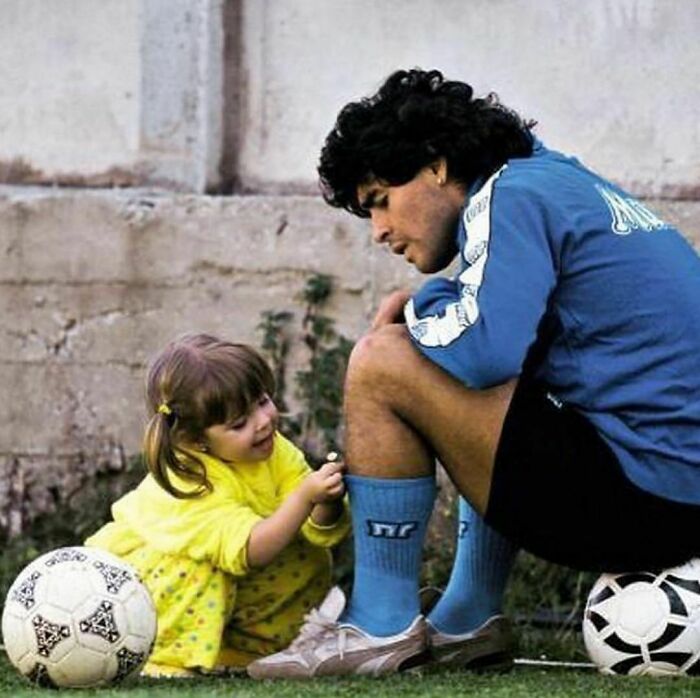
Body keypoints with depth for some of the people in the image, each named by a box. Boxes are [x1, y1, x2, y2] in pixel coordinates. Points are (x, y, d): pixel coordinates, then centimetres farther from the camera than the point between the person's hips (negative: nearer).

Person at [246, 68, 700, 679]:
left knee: (381, 363, -9)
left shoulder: (510, 197, -7)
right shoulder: (568, 184, 22)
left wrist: (421, 309, 0)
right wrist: (434, 313, 15)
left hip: (639, 494, -10)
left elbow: (482, 350, -21)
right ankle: (469, 622, 24)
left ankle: (381, 627, -2)